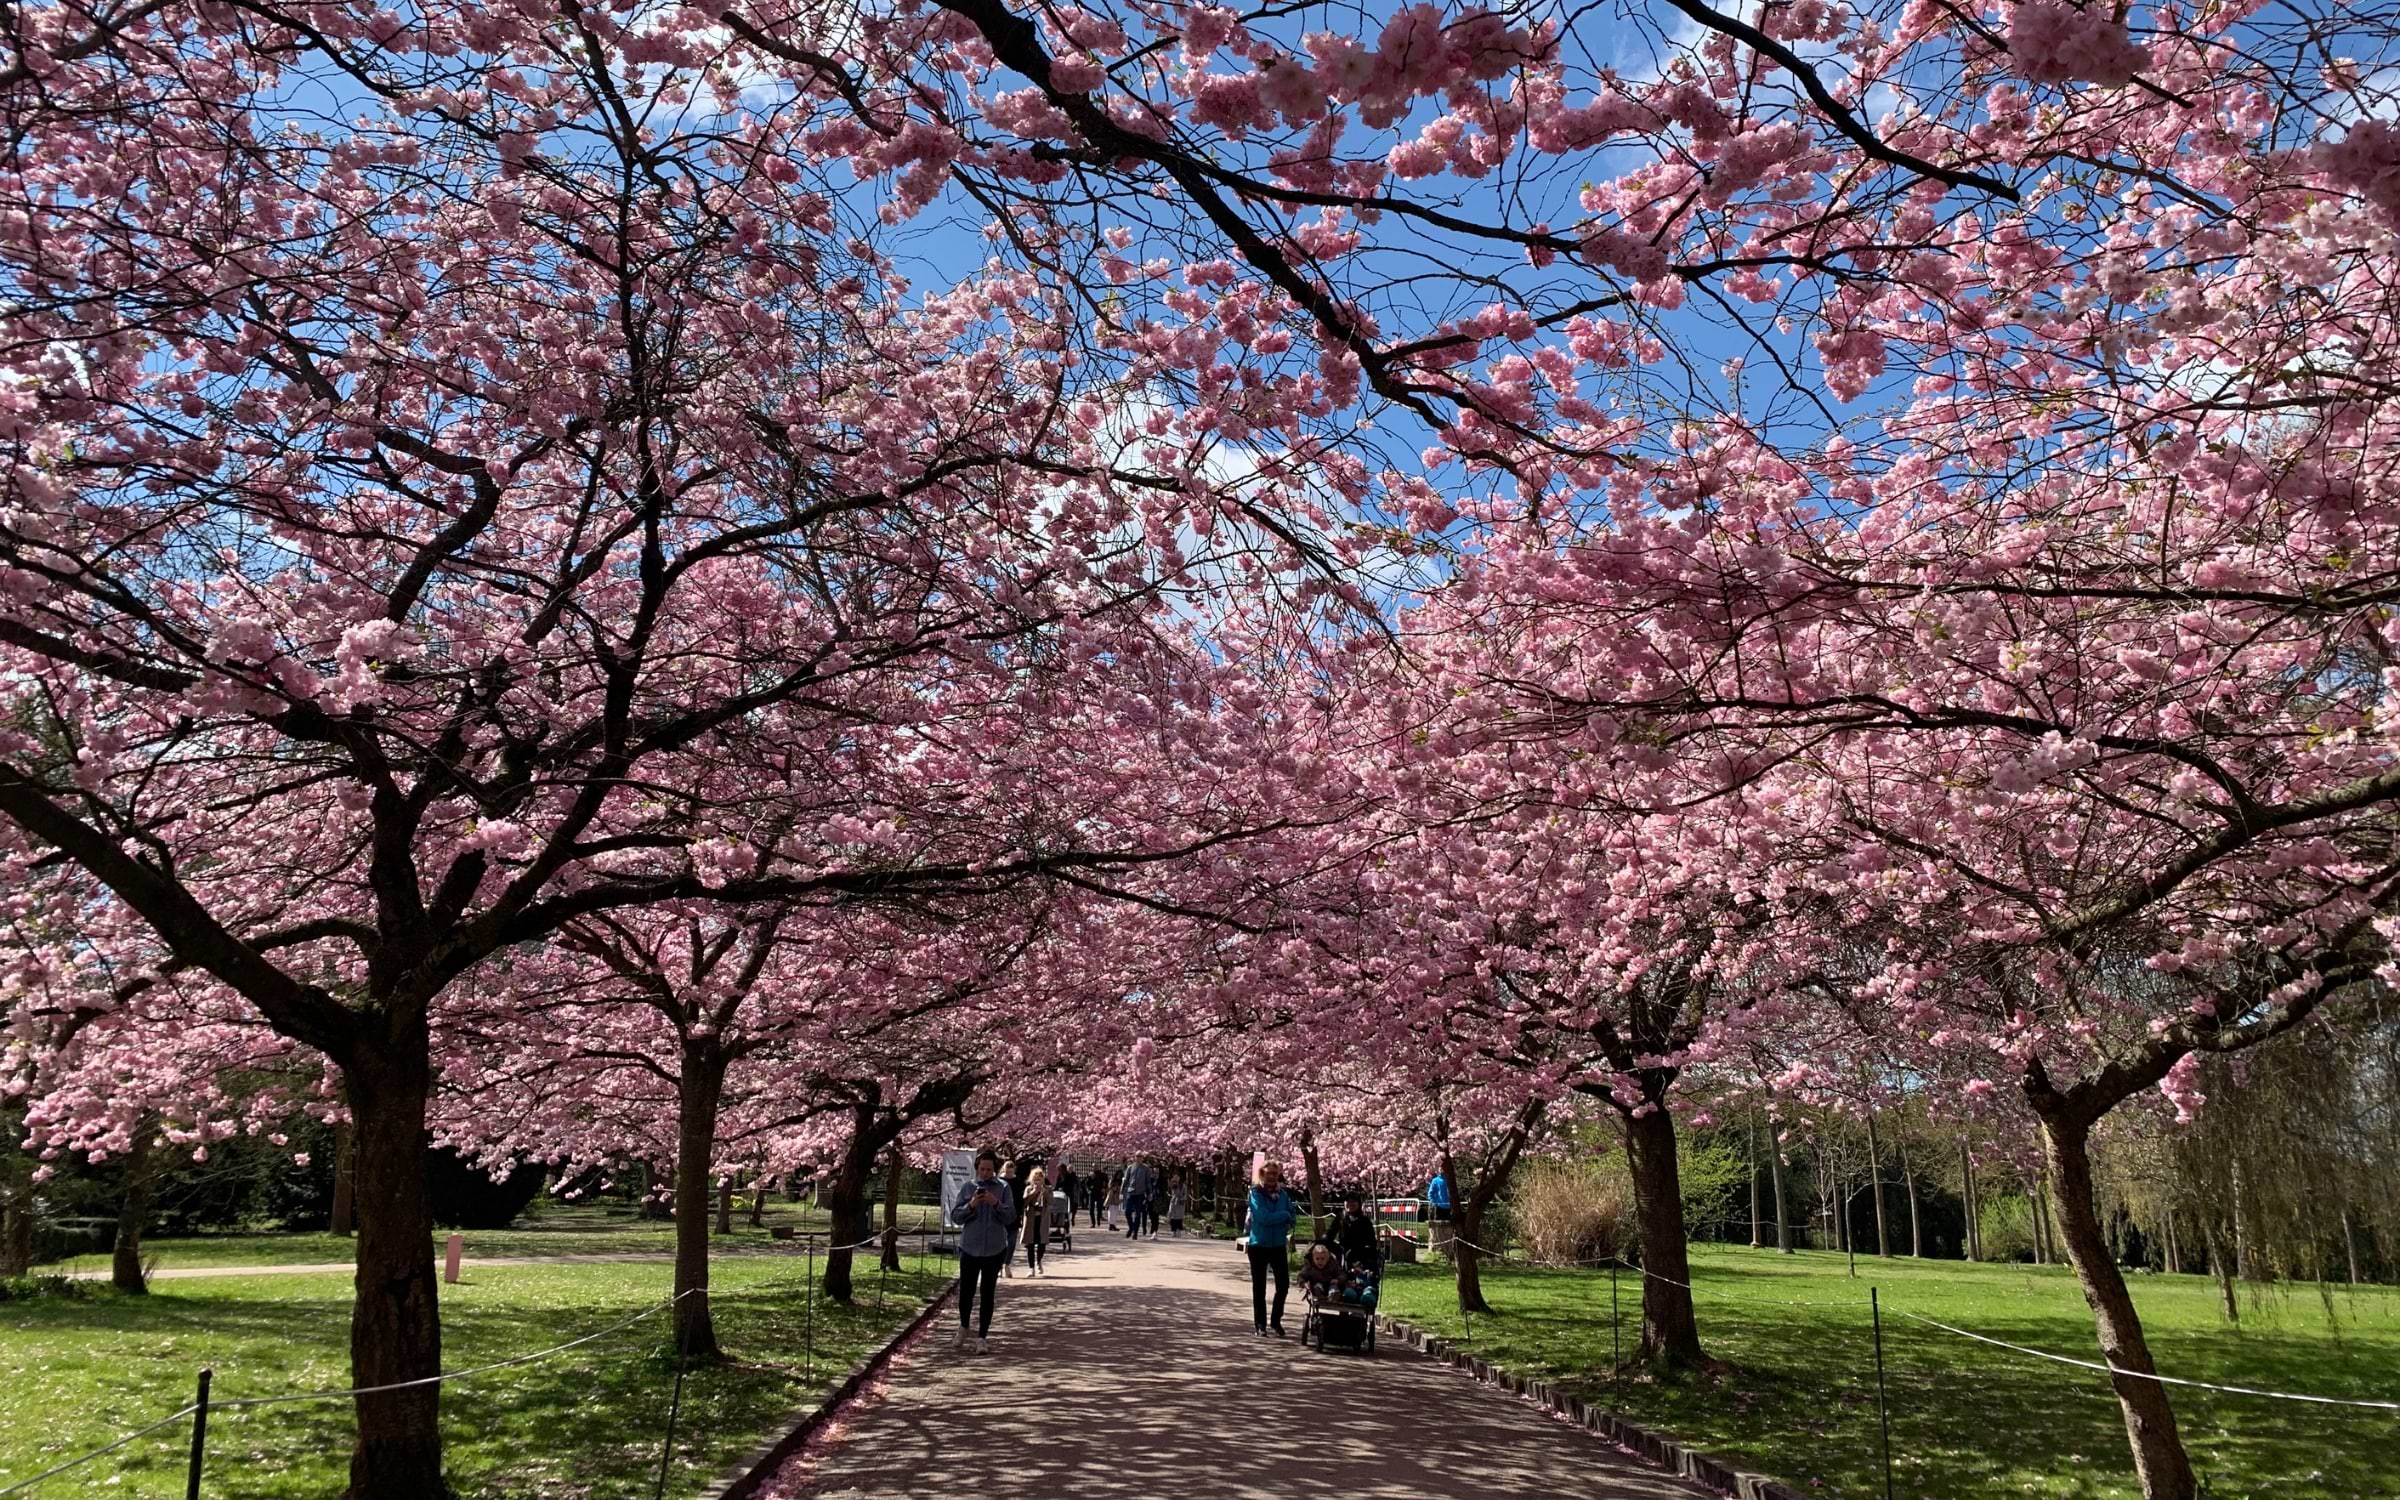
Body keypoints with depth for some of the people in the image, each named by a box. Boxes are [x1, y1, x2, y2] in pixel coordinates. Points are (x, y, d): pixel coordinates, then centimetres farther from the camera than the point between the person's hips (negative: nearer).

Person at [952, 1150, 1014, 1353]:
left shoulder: (1003, 1188, 1)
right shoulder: (968, 1188, 2)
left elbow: (1010, 1216, -6)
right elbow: (955, 1216, -1)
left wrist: (996, 1203, -22)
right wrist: (971, 1205, -17)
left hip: (995, 1249, 0)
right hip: (970, 1248, 1)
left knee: (988, 1294, 4)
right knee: (966, 1292, 5)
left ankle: (982, 1337, 11)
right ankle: (963, 1326, 33)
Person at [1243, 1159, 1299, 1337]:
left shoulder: (1283, 1194, 3)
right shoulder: (1256, 1193, -9)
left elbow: (1293, 1219, 6)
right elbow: (1263, 1217, -21)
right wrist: (1284, 1215, -10)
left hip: (1279, 1245, 3)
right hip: (1259, 1245, -3)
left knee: (1284, 1285, 2)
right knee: (1259, 1287, 5)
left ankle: (1276, 1320, 21)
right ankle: (1260, 1324, 16)